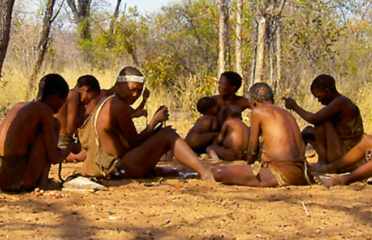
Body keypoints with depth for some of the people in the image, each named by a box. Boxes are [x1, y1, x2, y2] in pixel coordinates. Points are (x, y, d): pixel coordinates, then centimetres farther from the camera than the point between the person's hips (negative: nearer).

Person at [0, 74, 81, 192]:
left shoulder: (18, 106, 19)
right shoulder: (44, 109, -2)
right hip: (18, 180, -7)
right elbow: (54, 158, -4)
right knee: (55, 124, 7)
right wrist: (71, 148, 19)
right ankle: (43, 181, 3)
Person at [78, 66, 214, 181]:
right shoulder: (119, 106, -17)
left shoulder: (106, 103, 15)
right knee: (168, 135, -10)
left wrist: (156, 127, 7)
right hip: (119, 168, -11)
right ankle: (204, 173, -14)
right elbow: (135, 142, -13)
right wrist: (155, 121, -2)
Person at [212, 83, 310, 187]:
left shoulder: (257, 111, 3)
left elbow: (253, 150, 6)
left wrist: (248, 165, 27)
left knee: (219, 173, -10)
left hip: (281, 174, -8)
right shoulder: (287, 113, 22)